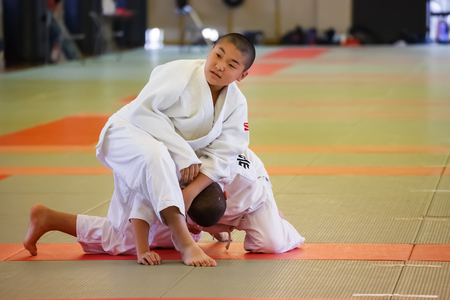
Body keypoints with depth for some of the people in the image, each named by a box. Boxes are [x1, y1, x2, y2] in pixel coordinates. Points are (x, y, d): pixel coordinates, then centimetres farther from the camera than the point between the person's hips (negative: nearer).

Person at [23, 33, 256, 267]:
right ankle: (184, 242, -47)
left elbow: (220, 154, -13)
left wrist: (189, 193, -27)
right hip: (127, 137, -8)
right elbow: (142, 111, -27)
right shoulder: (180, 72, -23)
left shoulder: (236, 105, -7)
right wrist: (182, 155, -30)